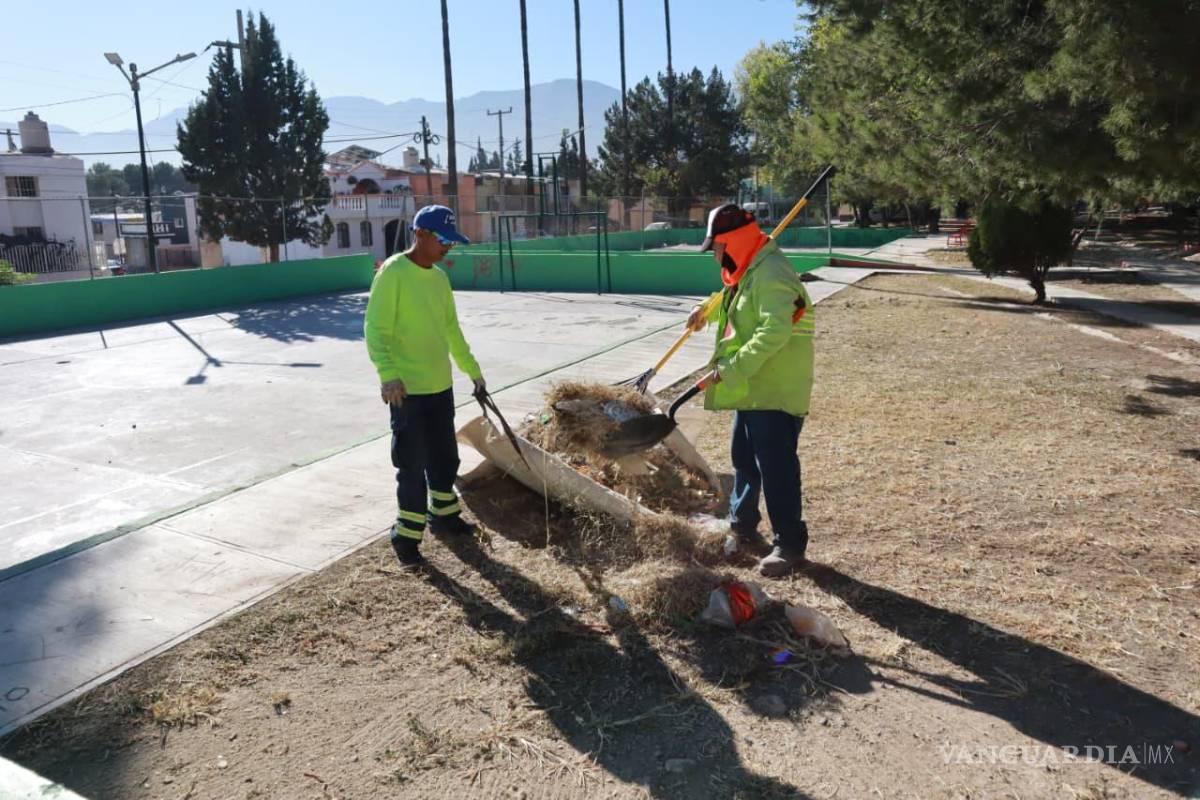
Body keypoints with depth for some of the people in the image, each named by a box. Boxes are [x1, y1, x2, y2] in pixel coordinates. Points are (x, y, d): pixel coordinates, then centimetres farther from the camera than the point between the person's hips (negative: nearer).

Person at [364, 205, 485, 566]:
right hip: (407, 390, -7)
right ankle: (407, 535, 13)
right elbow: (376, 330, -19)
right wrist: (388, 374, -32)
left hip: (441, 386, 8)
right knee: (413, 464, 0)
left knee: (445, 457, 18)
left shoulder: (440, 278, 10)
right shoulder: (392, 273, -13)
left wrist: (472, 370, 24)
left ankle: (443, 515, 36)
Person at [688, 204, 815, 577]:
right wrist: (707, 310, 38)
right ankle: (742, 525, 38)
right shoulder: (748, 271, 13)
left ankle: (790, 544, 7)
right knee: (744, 459, 21)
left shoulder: (770, 274, -21)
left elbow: (774, 333, -32)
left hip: (774, 391, -11)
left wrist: (729, 370, -32)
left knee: (775, 466, -5)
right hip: (751, 388, 11)